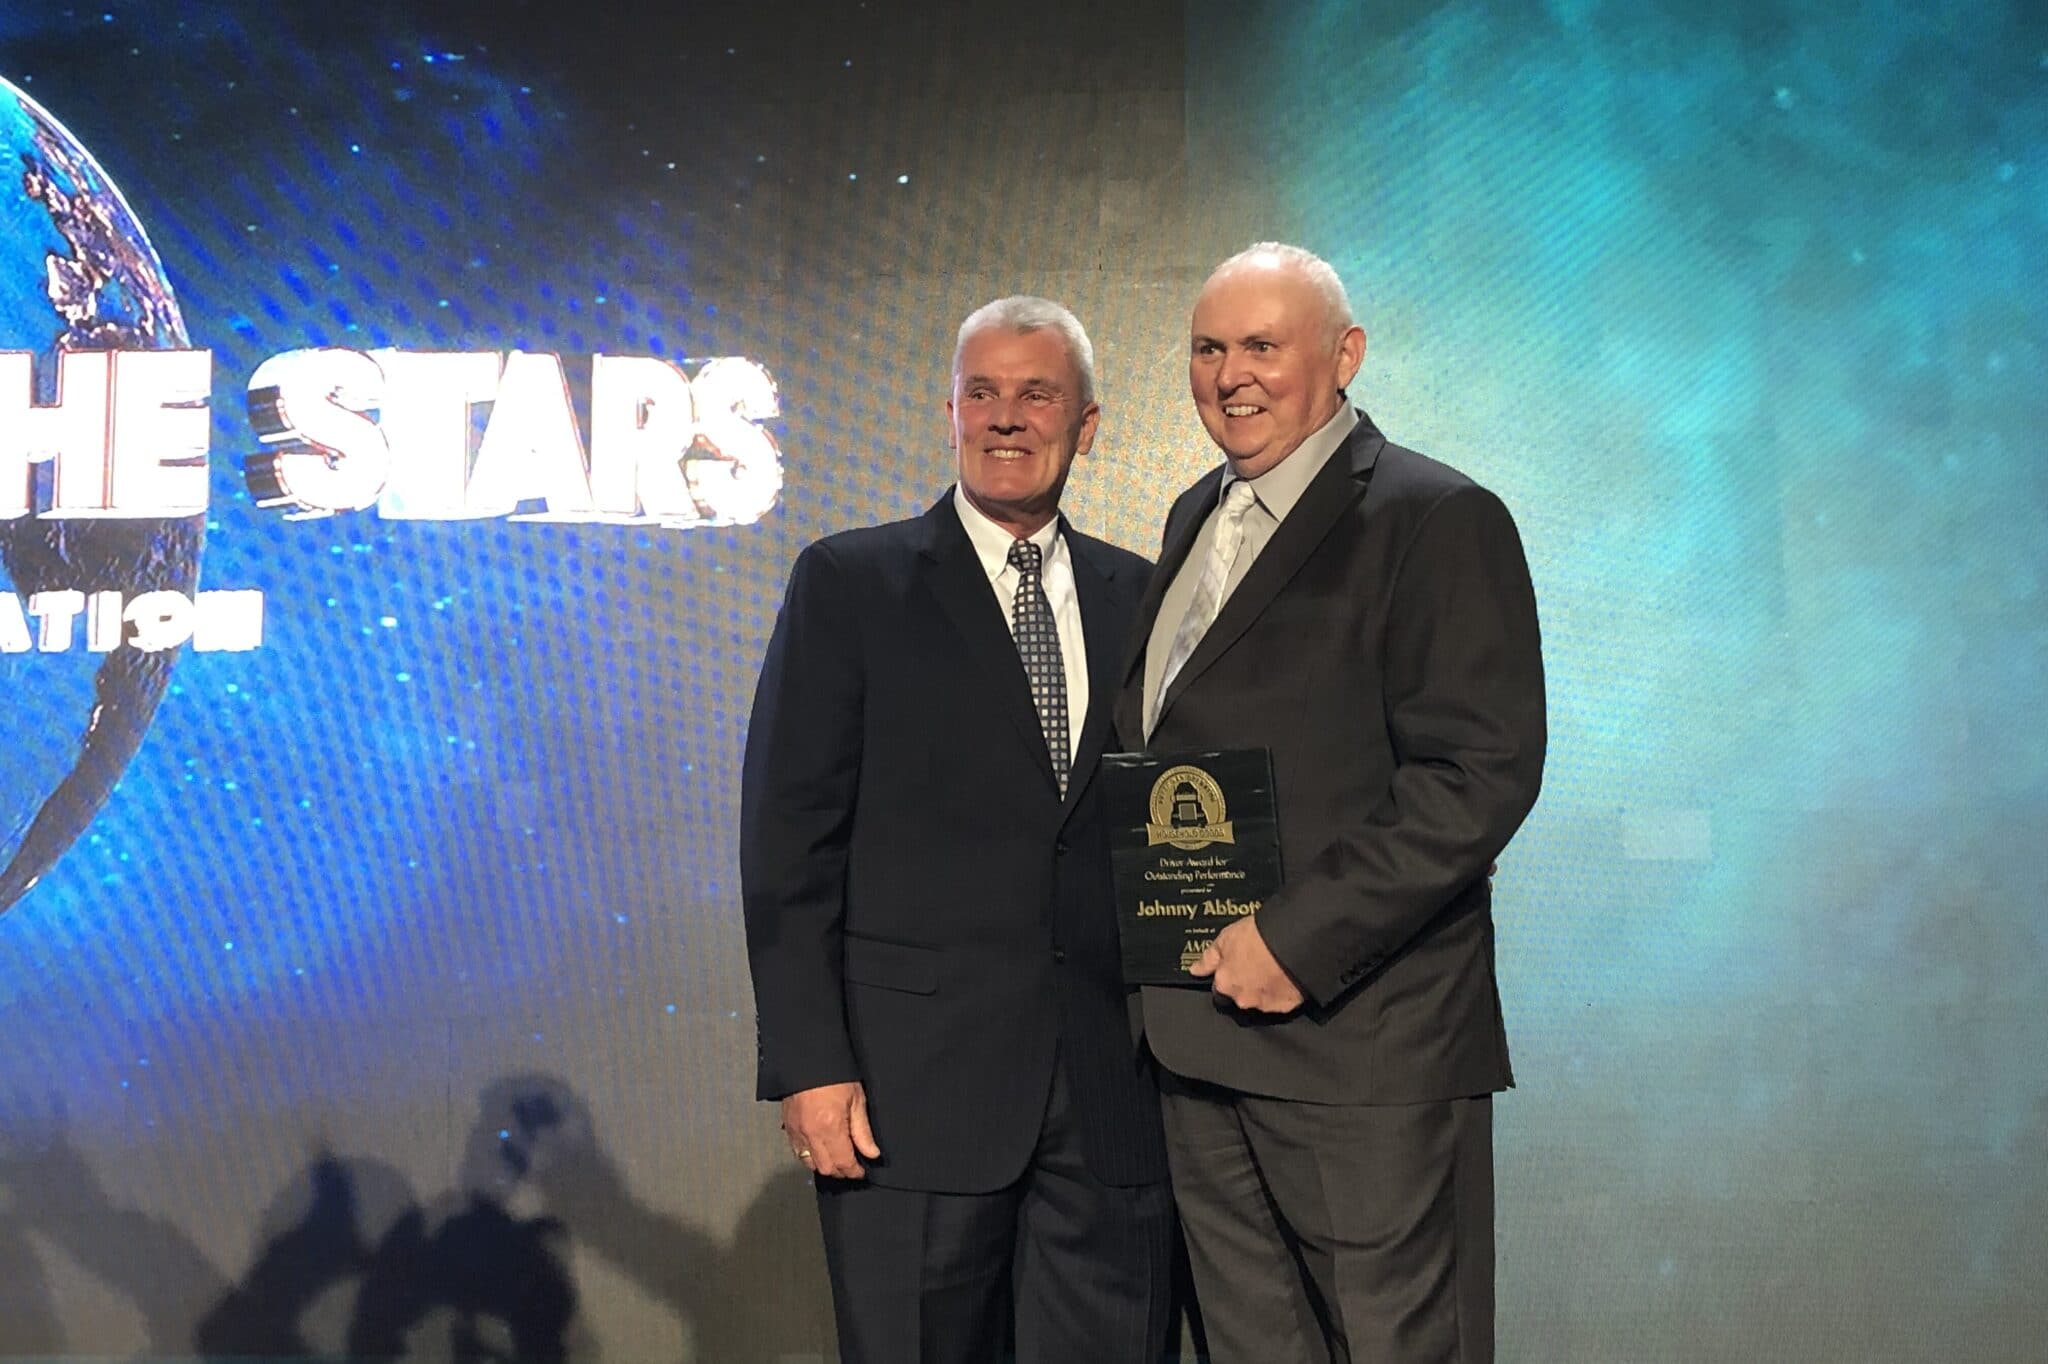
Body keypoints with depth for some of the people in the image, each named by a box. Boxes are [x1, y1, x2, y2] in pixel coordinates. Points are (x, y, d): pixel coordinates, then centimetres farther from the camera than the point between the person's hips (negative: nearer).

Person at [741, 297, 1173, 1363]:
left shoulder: (1139, 595, 10)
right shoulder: (849, 584, 2)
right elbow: (790, 836, -3)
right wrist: (809, 1065, -9)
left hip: (1112, 1094, 3)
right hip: (914, 1084, -2)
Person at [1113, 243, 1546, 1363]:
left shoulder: (1438, 520, -9)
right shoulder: (1196, 517, 16)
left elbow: (1482, 774, -17)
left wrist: (1302, 938, -20)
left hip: (1364, 1044, -7)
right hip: (1201, 1039, 7)